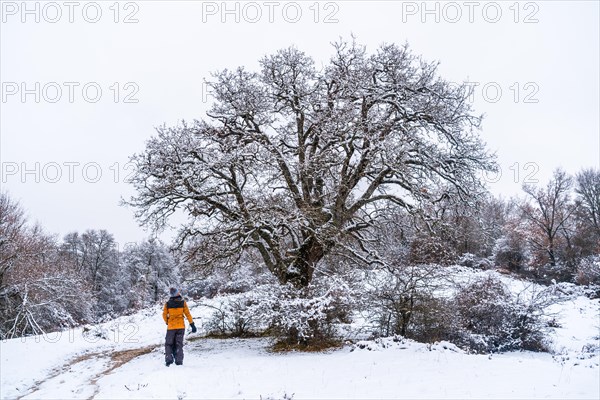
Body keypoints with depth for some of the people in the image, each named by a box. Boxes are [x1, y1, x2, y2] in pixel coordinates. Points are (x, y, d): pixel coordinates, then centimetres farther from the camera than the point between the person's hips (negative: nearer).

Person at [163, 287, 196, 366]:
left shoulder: (167, 304, -6)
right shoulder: (183, 302, -6)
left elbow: (164, 315, 1)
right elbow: (188, 314, -4)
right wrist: (192, 324, 1)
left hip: (171, 327, -1)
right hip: (181, 326, 1)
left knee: (168, 344, 12)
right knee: (179, 344, 9)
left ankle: (169, 360, -2)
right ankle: (179, 362, 3)